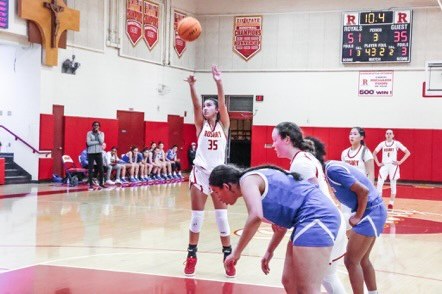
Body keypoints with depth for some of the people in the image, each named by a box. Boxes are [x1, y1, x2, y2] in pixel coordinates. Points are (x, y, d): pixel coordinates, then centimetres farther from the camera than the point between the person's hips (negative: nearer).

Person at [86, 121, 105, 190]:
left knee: (101, 169, 2)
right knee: (90, 169, 0)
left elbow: (101, 141, -11)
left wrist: (98, 133, -9)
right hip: (91, 153, -2)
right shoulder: (89, 133, -1)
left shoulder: (101, 133, 6)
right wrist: (98, 142, -11)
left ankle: (101, 183, 14)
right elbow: (88, 143, -13)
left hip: (99, 153, 2)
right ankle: (90, 184, 5)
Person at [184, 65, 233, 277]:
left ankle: (228, 258, 11)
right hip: (200, 172, 1)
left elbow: (222, 103, -12)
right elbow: (196, 105, -12)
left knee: (222, 216, 2)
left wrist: (218, 82, -25)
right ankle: (191, 256, 15)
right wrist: (192, 86, -28)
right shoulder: (201, 125, 5)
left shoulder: (223, 125, 3)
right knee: (197, 216, 4)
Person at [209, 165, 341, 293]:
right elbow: (282, 222, 33)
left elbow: (255, 216, -24)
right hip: (317, 217, 10)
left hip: (316, 216, -10)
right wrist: (269, 251, 36)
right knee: (289, 282, 15)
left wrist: (236, 252, -15)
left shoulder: (247, 180, -5)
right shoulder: (254, 179, 24)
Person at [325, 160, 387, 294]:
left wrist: (358, 216, -13)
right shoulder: (332, 167, 10)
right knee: (362, 260, 18)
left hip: (370, 212, -10)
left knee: (351, 261, -5)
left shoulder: (332, 170, -18)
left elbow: (363, 191, -22)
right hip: (373, 211, 10)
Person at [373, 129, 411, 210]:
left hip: (393, 165, -2)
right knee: (379, 183, -10)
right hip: (384, 165, 2)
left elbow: (408, 153, -3)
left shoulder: (396, 143, -3)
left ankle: (391, 203, 12)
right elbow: (374, 153, 15)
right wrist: (378, 163, 5)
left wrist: (400, 162, -8)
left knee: (393, 184, 3)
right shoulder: (382, 144, 5)